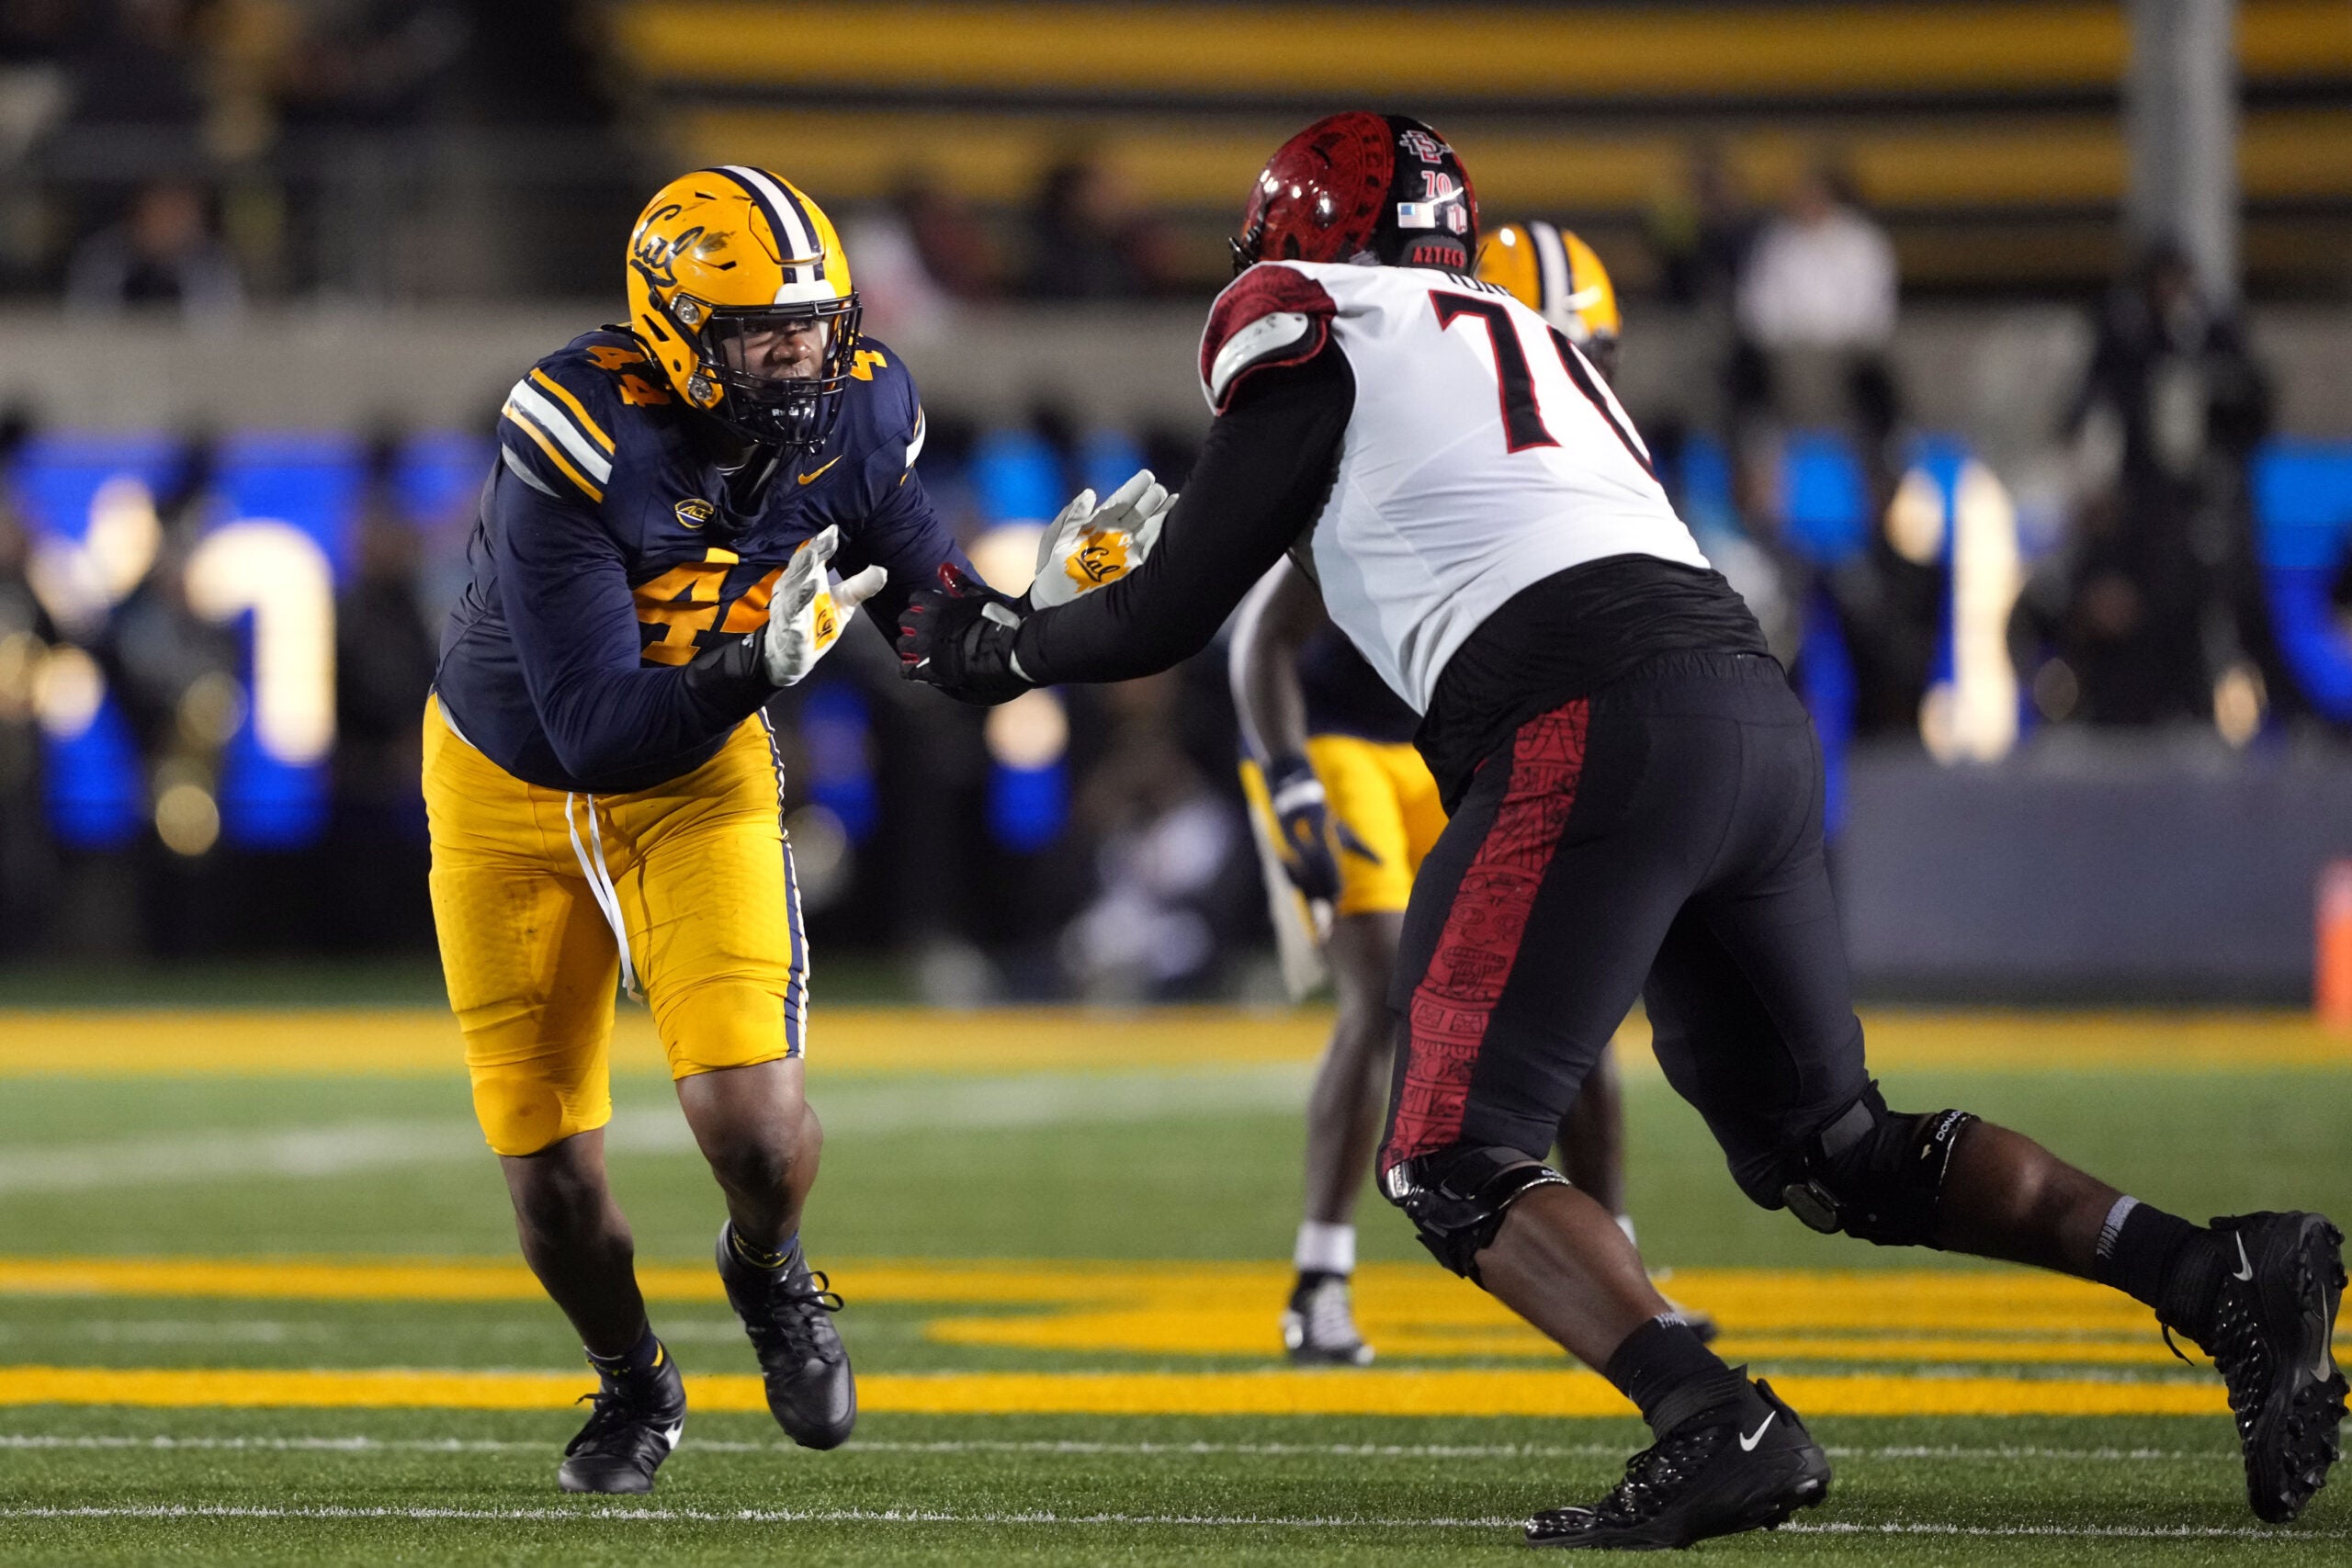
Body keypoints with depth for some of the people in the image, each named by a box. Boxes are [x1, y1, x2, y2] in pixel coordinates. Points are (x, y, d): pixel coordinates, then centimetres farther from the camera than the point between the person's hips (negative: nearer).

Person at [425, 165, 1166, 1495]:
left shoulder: (854, 422, -16)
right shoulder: (578, 441, -31)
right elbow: (597, 727, -33)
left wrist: (1052, 606, -23)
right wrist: (759, 662, -46)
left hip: (699, 780, 2)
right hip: (513, 785, -2)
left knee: (750, 1112, -20)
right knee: (553, 1173, 2)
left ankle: (768, 1271, 17)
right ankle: (633, 1381, 34)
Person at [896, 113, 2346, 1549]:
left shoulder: (1317, 337, 9)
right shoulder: (1523, 343, 31)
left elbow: (1172, 617, 11)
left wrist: (998, 646, 28)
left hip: (1598, 729, -8)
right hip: (1761, 711, 8)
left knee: (1455, 1164, -3)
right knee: (1831, 1151, 17)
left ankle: (1718, 1425, -22)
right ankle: (2225, 1279, 3)